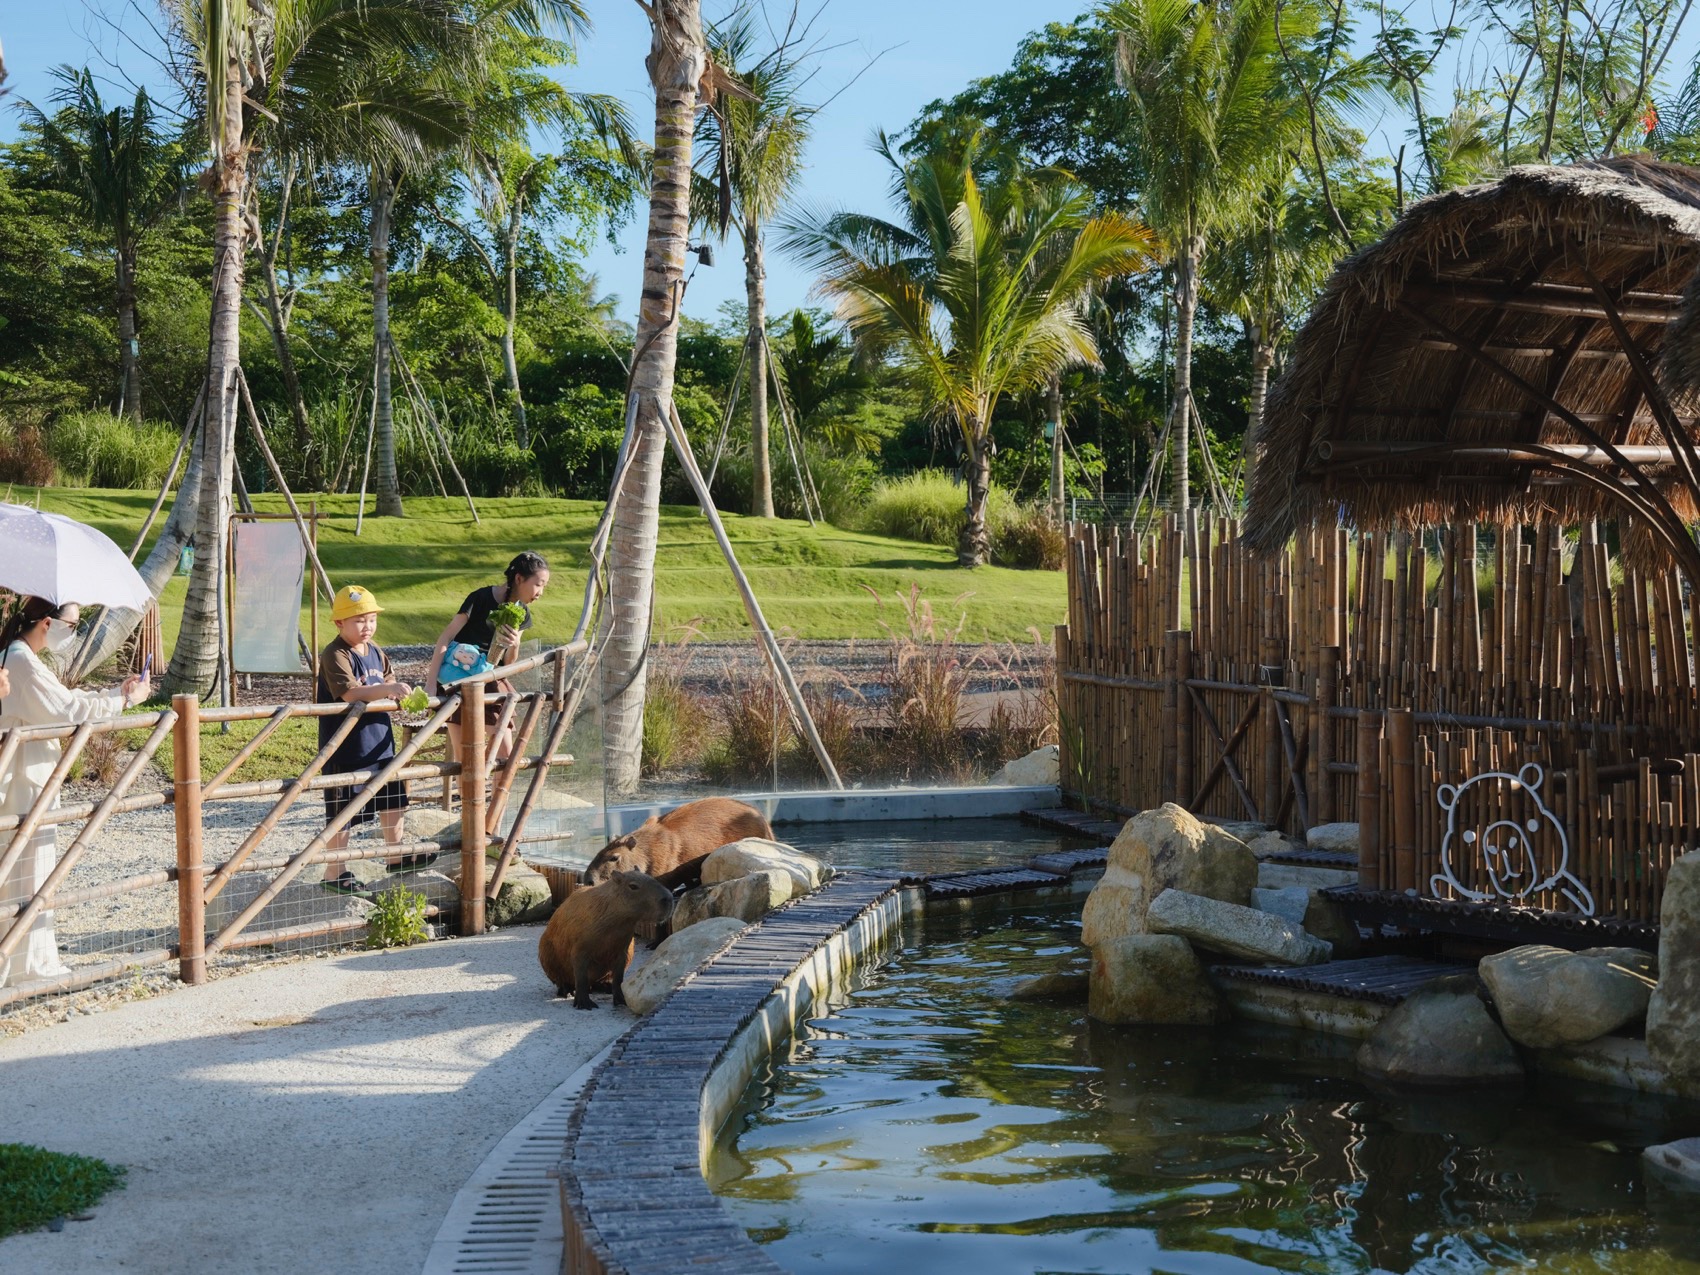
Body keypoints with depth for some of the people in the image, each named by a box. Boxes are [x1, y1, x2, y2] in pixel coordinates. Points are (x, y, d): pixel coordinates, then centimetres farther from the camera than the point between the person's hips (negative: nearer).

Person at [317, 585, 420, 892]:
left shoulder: (376, 652, 9)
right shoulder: (335, 656, -18)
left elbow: (389, 684, 13)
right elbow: (349, 692, -32)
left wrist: (402, 693, -9)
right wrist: (385, 689, -43)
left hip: (380, 744, 9)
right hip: (346, 749, -9)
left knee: (394, 800, 20)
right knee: (342, 812, 0)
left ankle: (396, 855, 37)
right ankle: (334, 872, 12)